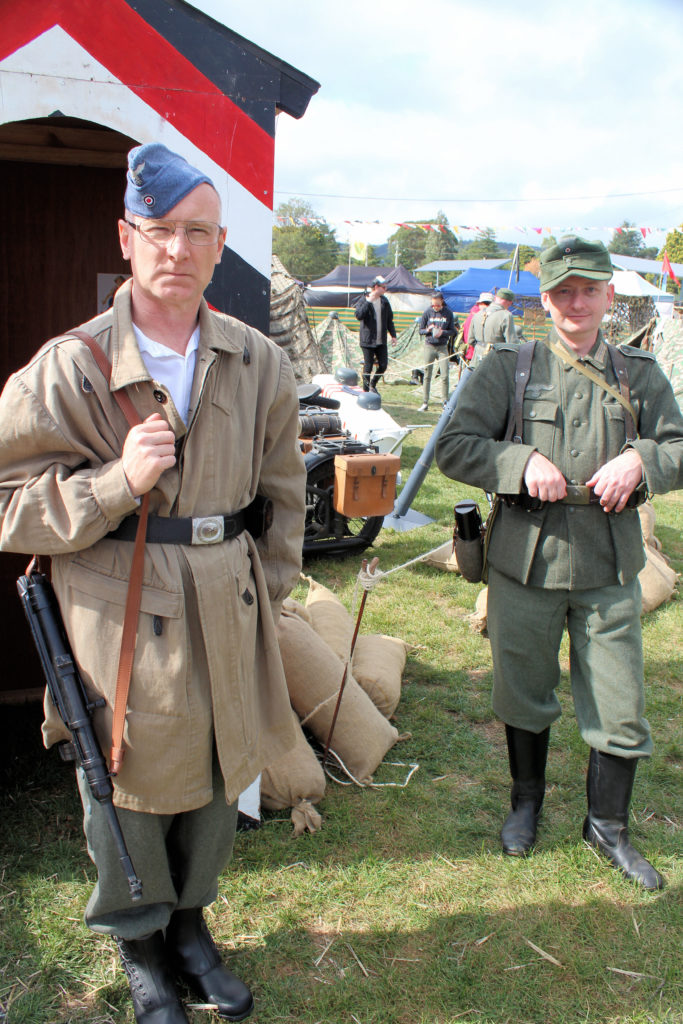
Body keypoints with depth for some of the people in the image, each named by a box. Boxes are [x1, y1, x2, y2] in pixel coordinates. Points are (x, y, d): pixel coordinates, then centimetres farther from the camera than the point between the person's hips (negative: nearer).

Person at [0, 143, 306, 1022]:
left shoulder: (258, 363, 3)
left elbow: (284, 494, 14)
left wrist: (266, 592, 10)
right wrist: (119, 480, -20)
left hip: (228, 613, 4)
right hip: (118, 614, -3)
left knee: (215, 779, 17)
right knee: (130, 788, 11)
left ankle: (189, 919, 44)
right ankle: (140, 947, 38)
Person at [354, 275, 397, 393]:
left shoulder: (385, 301, 10)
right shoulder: (364, 300, -5)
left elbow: (389, 319, 18)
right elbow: (358, 315, -21)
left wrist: (393, 335, 14)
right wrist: (368, 301, -22)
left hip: (381, 340, 5)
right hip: (368, 340, -5)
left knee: (383, 365, 2)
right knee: (368, 367, -1)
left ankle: (373, 384, 26)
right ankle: (366, 390, 12)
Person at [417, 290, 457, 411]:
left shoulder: (448, 313, 0)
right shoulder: (427, 312, 1)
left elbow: (452, 331, 4)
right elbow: (421, 330, 6)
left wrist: (442, 332, -15)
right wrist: (428, 330, -15)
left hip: (442, 347, 0)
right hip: (429, 347, 0)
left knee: (445, 375, -5)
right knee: (427, 375, 3)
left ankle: (445, 401, 7)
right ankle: (425, 403, 10)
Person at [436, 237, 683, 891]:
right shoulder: (508, 367, -1)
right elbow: (453, 446, -5)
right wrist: (523, 460, -19)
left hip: (610, 566, 2)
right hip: (526, 560, -1)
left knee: (619, 708, 7)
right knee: (524, 695, 15)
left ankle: (607, 825, 31)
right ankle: (526, 799, 41)